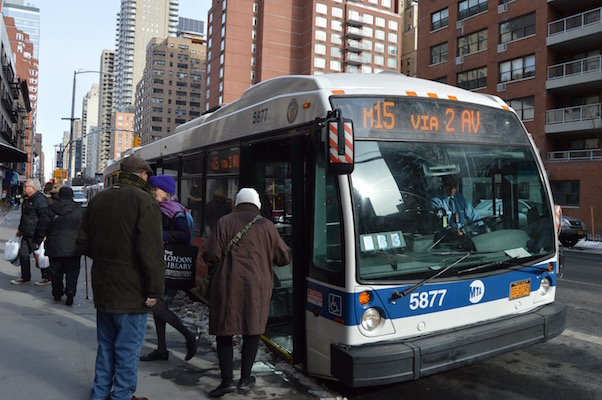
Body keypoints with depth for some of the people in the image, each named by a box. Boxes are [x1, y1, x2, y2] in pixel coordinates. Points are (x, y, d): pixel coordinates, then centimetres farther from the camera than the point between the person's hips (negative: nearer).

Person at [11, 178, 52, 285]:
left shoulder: (40, 200, -19)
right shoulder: (28, 199, 13)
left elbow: (44, 219, -22)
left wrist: (38, 238, -22)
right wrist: (20, 229, 25)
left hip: (36, 235, -10)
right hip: (27, 235, 10)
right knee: (23, 254, 12)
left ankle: (47, 278, 14)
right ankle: (25, 278, 24)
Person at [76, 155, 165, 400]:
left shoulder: (98, 199, 7)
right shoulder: (143, 200, -15)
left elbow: (83, 242, 11)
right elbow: (151, 250, -21)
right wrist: (155, 289, -16)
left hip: (103, 287, 7)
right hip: (131, 290, -7)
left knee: (106, 344, 21)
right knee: (128, 347, 6)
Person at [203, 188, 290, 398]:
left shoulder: (224, 222, 1)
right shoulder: (266, 226, 4)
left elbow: (210, 255, -4)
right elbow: (283, 258, 9)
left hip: (227, 284, -1)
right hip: (257, 285, 1)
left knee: (224, 330, 9)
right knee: (252, 329, 14)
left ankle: (227, 380, 5)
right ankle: (245, 378, 20)